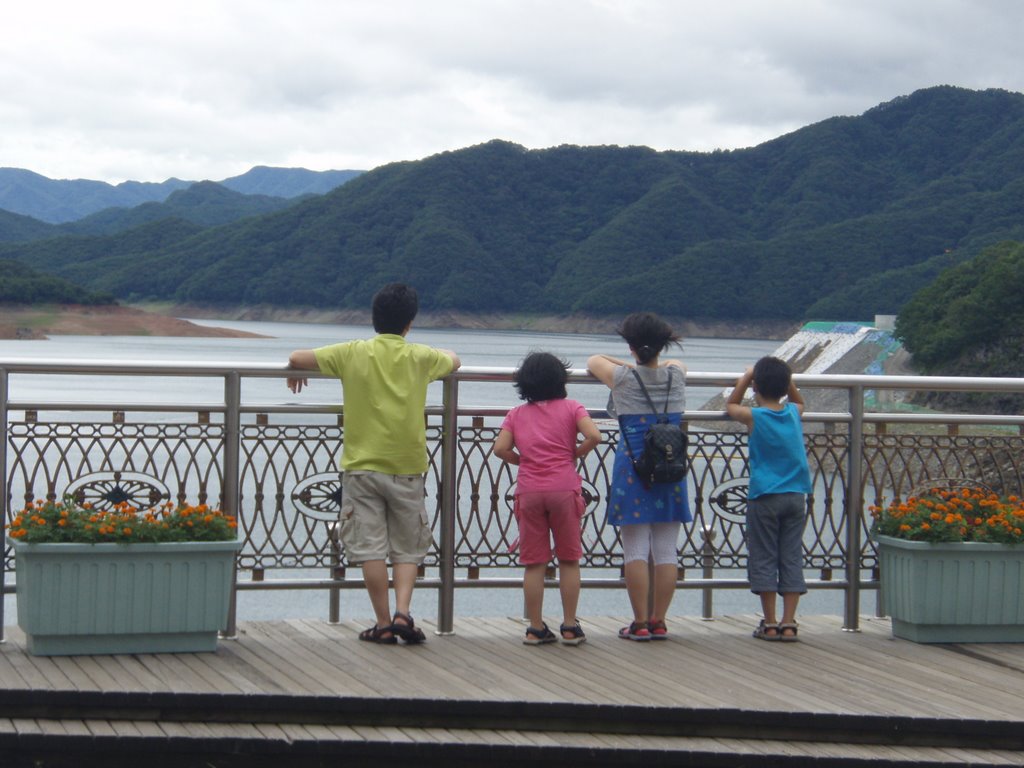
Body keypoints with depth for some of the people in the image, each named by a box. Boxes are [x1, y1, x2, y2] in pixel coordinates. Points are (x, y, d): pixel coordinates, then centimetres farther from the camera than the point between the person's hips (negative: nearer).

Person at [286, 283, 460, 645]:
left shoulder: (354, 353, -3)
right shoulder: (420, 357, 1)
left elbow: (297, 357, -2)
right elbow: (453, 360, 22)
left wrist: (297, 371, 21)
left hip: (362, 466, -1)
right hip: (407, 467, 1)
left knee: (370, 548, 2)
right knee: (408, 548, 11)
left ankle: (383, 624, 2)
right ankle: (402, 612, -5)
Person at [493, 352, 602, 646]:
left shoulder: (516, 414, 9)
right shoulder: (570, 408, 4)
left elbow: (500, 449, -2)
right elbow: (594, 436, -11)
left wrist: (523, 461, 13)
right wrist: (575, 454, 5)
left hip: (529, 491, 1)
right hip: (564, 488, -1)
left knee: (534, 563, 5)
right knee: (569, 560, 7)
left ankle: (536, 628, 6)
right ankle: (570, 627, 7)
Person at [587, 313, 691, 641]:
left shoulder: (622, 378, -6)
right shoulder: (676, 376, 3)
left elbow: (593, 360, 16)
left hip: (633, 468, -3)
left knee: (635, 549, 0)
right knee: (666, 549, 6)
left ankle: (640, 623, 0)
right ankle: (659, 622, 8)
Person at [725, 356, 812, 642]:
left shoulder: (754, 417, -7)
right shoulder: (794, 413, 3)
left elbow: (731, 405, 16)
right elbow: (798, 401, 29)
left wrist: (746, 377, 15)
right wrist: (787, 379, 16)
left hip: (764, 497, -3)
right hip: (796, 496, 3)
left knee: (763, 559, 4)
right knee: (792, 558, 5)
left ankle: (770, 623, 4)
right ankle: (788, 623, 3)